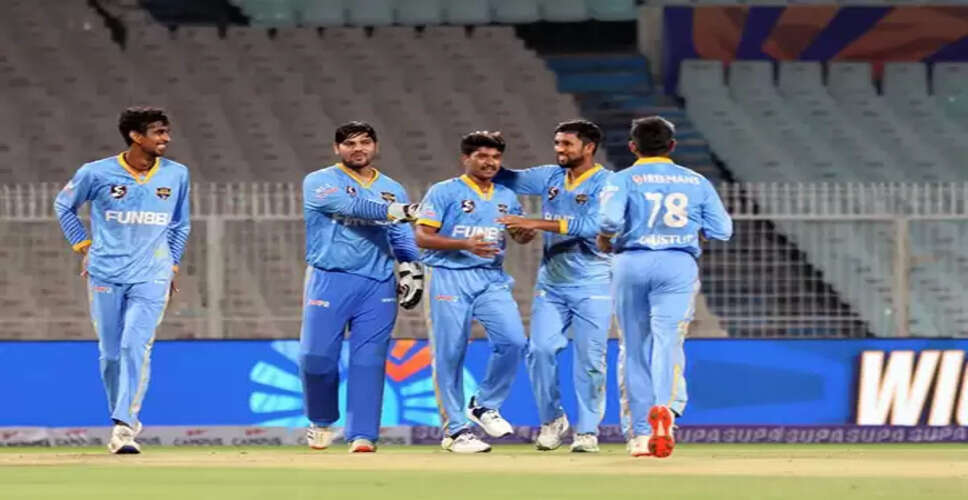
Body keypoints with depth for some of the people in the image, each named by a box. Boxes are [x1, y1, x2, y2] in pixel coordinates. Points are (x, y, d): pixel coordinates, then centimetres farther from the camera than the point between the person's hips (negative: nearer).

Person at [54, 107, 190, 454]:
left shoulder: (176, 175, 2)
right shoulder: (97, 173, -6)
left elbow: (180, 224, 18)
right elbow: (63, 205, 11)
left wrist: (172, 265, 14)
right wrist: (83, 246, 6)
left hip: (151, 277, 0)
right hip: (105, 276, 0)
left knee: (136, 346, -16)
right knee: (110, 354, 6)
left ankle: (124, 428, -18)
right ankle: (124, 420, 24)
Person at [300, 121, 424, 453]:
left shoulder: (392, 189, 16)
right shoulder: (319, 183, 0)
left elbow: (402, 237, 15)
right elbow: (348, 206, -17)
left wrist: (411, 269, -4)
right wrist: (393, 211, -29)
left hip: (378, 287, 3)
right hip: (329, 281, -3)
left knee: (369, 361, -4)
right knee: (316, 356, -5)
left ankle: (362, 435, -3)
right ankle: (322, 422, 19)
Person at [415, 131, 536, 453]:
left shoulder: (506, 197, 16)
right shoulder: (444, 193, -2)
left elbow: (520, 235, 17)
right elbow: (422, 237, -8)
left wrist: (527, 233, -8)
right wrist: (465, 245, -21)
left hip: (492, 279, 4)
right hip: (450, 278, -4)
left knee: (512, 340, -14)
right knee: (449, 354, -4)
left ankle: (485, 406, 6)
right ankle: (455, 429, 5)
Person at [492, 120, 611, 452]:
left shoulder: (606, 184, -8)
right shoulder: (550, 177, 10)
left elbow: (591, 226, -21)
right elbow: (507, 180, 20)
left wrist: (536, 223, -25)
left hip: (591, 287, -5)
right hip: (551, 284, 5)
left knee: (590, 360, -3)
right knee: (541, 349, -7)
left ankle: (587, 430, 7)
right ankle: (552, 420, 9)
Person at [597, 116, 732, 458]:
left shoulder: (622, 180, 2)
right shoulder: (696, 182, 10)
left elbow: (611, 218, -16)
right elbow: (723, 230, 7)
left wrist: (604, 239, 5)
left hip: (631, 263, 0)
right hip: (679, 265, 0)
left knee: (633, 349, 10)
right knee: (667, 341, -9)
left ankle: (639, 432, 14)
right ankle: (665, 407, -37)